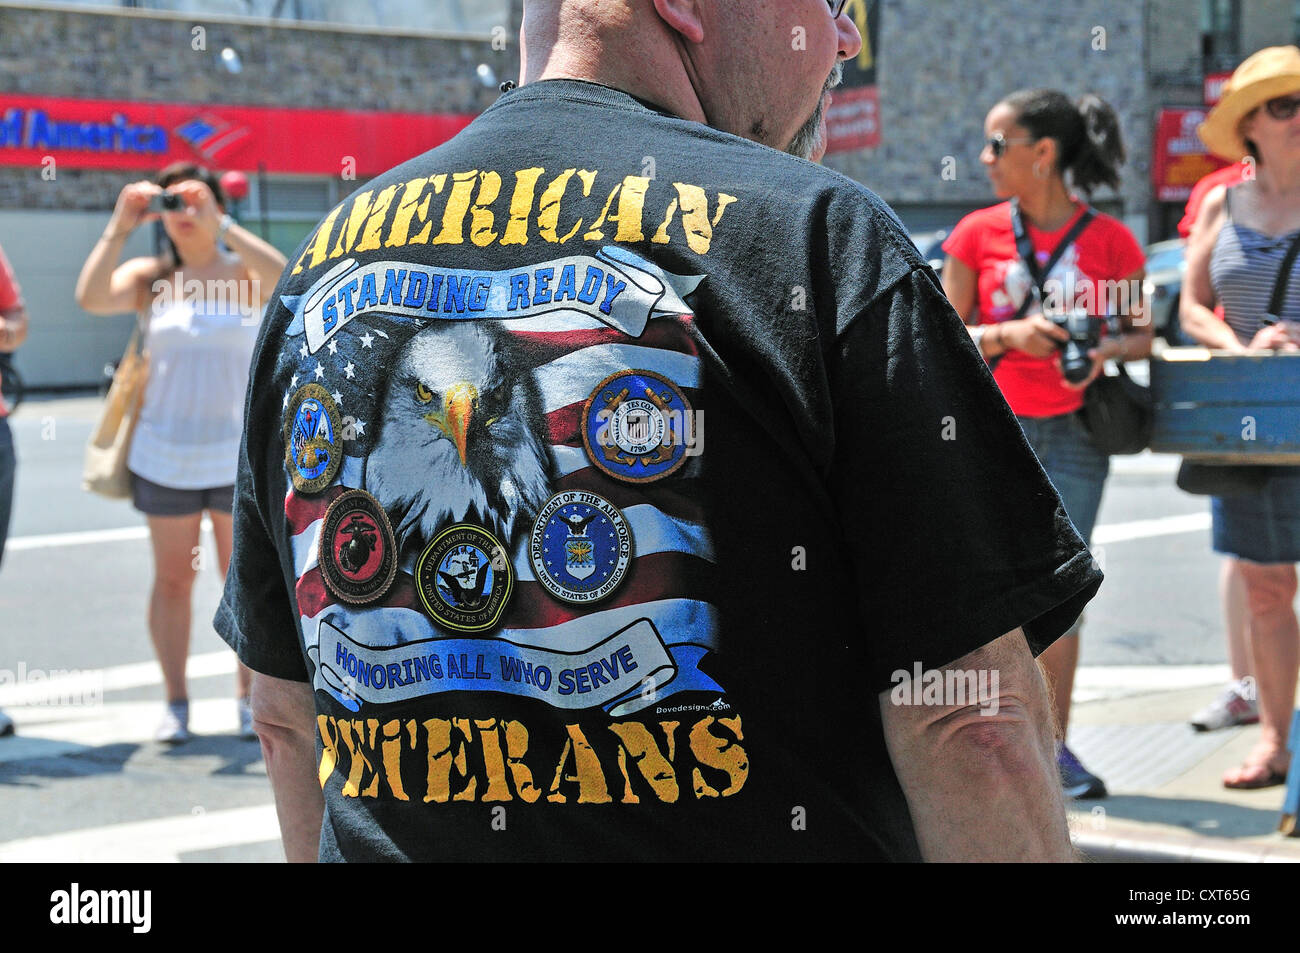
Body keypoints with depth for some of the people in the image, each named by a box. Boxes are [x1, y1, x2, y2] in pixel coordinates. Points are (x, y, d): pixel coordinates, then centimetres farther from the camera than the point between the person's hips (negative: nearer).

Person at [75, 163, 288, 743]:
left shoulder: (241, 273, 0)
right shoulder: (150, 278, 2)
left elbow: (282, 277, -23)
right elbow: (91, 298, -16)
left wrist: (222, 226, -23)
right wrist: (120, 228, -16)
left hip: (239, 455, -1)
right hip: (164, 456, 1)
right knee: (172, 580, 6)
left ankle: (248, 697, 18)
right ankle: (175, 702, 15)